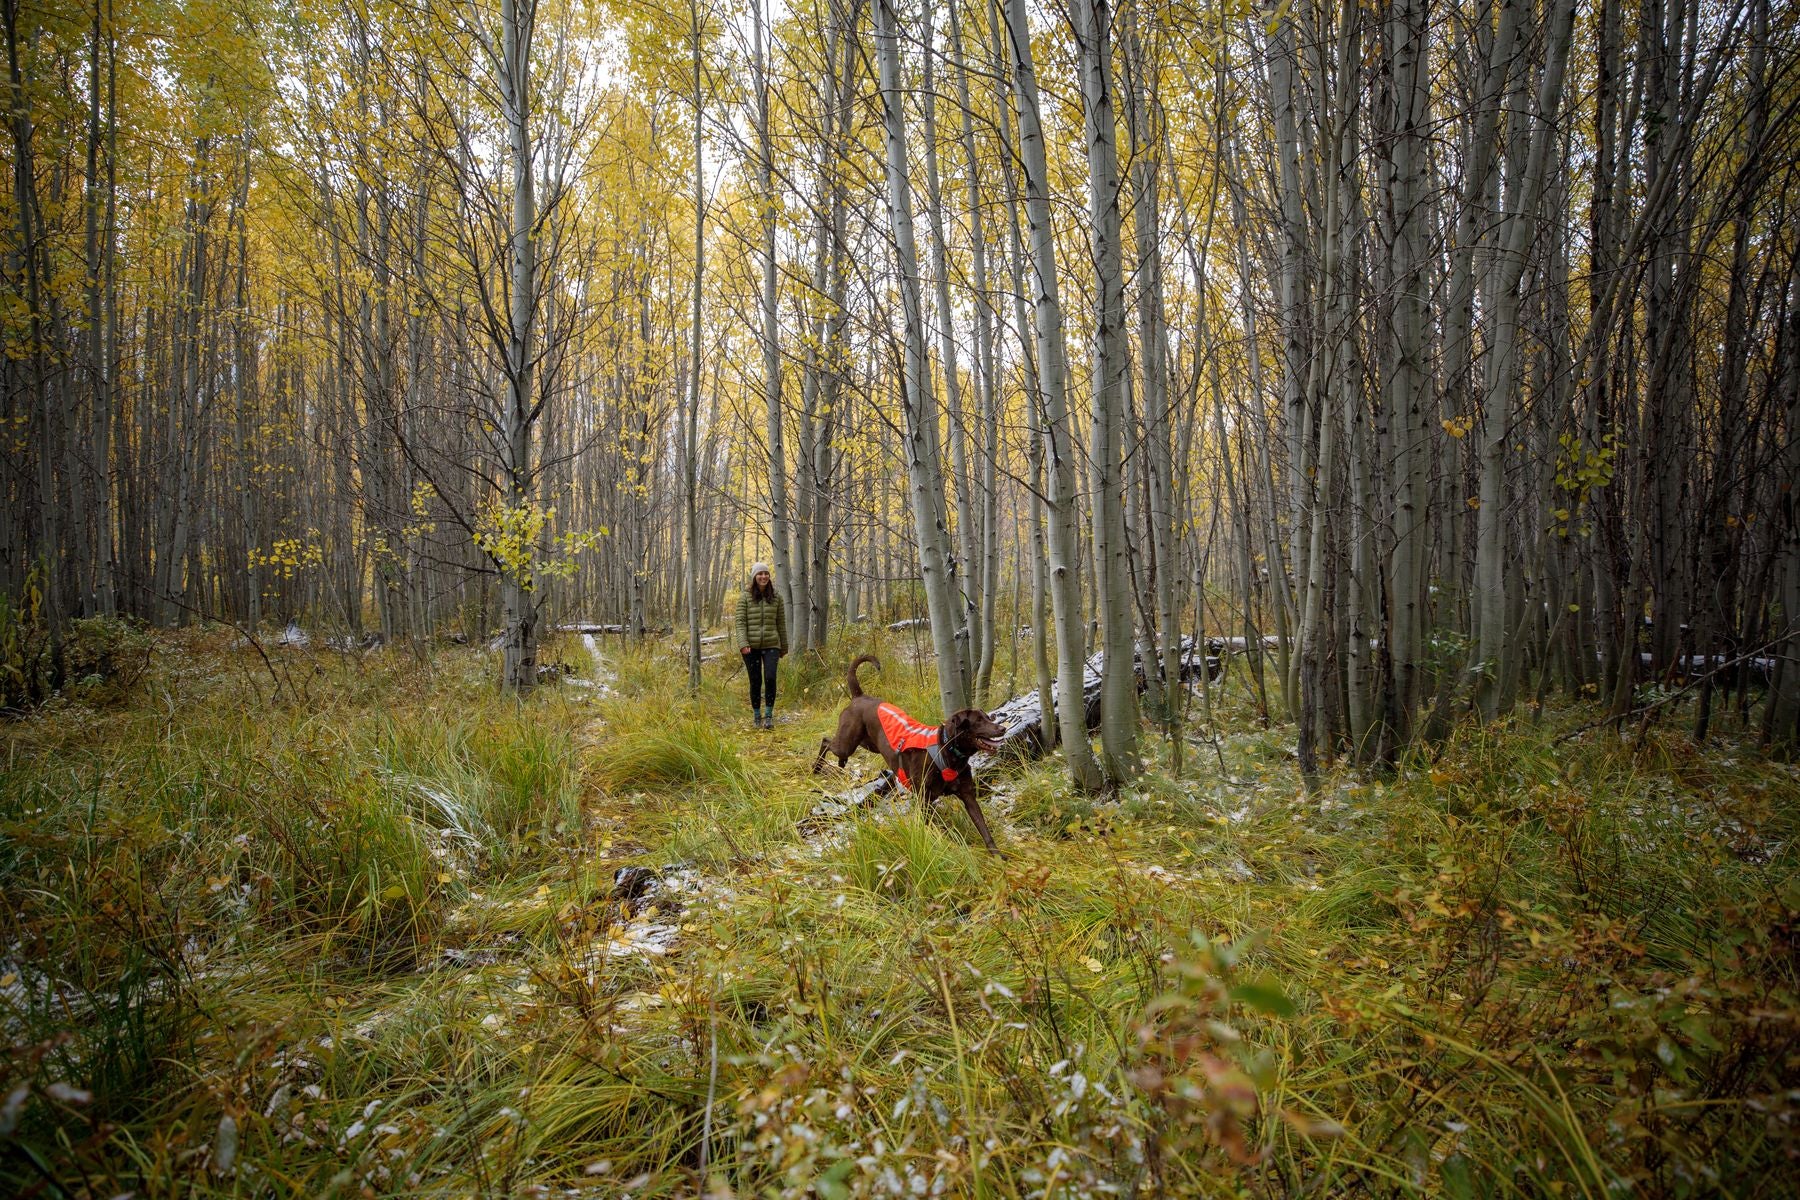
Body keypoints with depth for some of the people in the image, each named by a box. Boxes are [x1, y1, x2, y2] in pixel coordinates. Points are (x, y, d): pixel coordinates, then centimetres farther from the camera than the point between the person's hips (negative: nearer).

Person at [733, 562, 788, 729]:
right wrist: (743, 644, -17)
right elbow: (740, 622, -5)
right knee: (755, 682, 5)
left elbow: (781, 623, 10)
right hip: (751, 647, -1)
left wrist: (784, 647, 13)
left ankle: (769, 715, -1)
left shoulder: (776, 597, 6)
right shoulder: (745, 597, 0)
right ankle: (757, 717, 19)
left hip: (771, 646, 1)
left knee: (770, 678, -14)